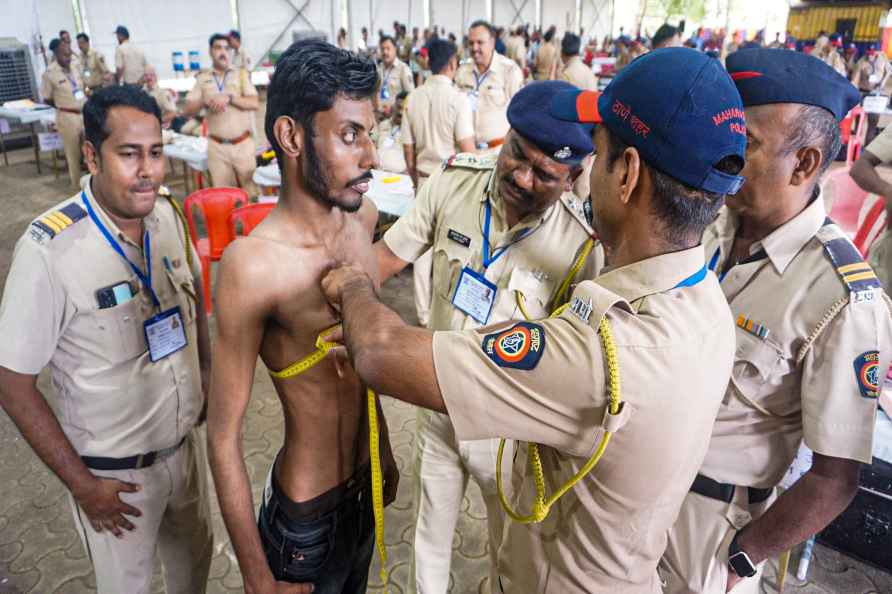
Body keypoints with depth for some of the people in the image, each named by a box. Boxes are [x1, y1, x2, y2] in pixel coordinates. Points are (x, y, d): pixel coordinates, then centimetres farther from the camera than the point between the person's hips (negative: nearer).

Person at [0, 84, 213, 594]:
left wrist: (205, 370, 4)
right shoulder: (50, 248, -25)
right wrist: (81, 484, -13)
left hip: (186, 443, 5)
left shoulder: (168, 214, -9)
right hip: (114, 472, -4)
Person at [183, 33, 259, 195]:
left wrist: (229, 98, -18)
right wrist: (204, 102, -13)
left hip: (243, 144, -1)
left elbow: (254, 103, -7)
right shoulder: (202, 78, 9)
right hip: (217, 146, 1)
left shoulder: (240, 75, 6)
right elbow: (187, 110, 5)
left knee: (251, 189, 1)